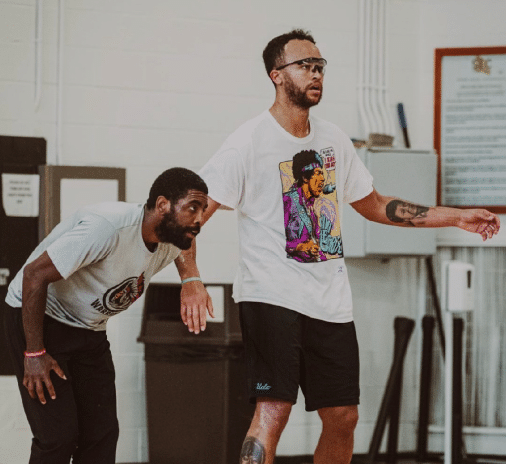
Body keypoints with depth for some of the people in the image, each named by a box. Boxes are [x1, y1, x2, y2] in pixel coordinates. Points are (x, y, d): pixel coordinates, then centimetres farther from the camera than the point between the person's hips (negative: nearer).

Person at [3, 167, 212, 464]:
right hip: (37, 319, -8)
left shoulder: (171, 247, -4)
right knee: (58, 436, -15)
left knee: (102, 434, 0)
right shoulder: (107, 226, -31)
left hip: (90, 329, 8)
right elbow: (35, 275, -28)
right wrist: (34, 353, -26)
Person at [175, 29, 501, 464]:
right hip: (271, 296, -7)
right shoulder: (250, 142, -7)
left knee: (343, 418, 7)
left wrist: (457, 217, 19)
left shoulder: (333, 139, 13)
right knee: (274, 409, -19)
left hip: (331, 301, 7)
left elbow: (374, 205, 25)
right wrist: (190, 280, -26)